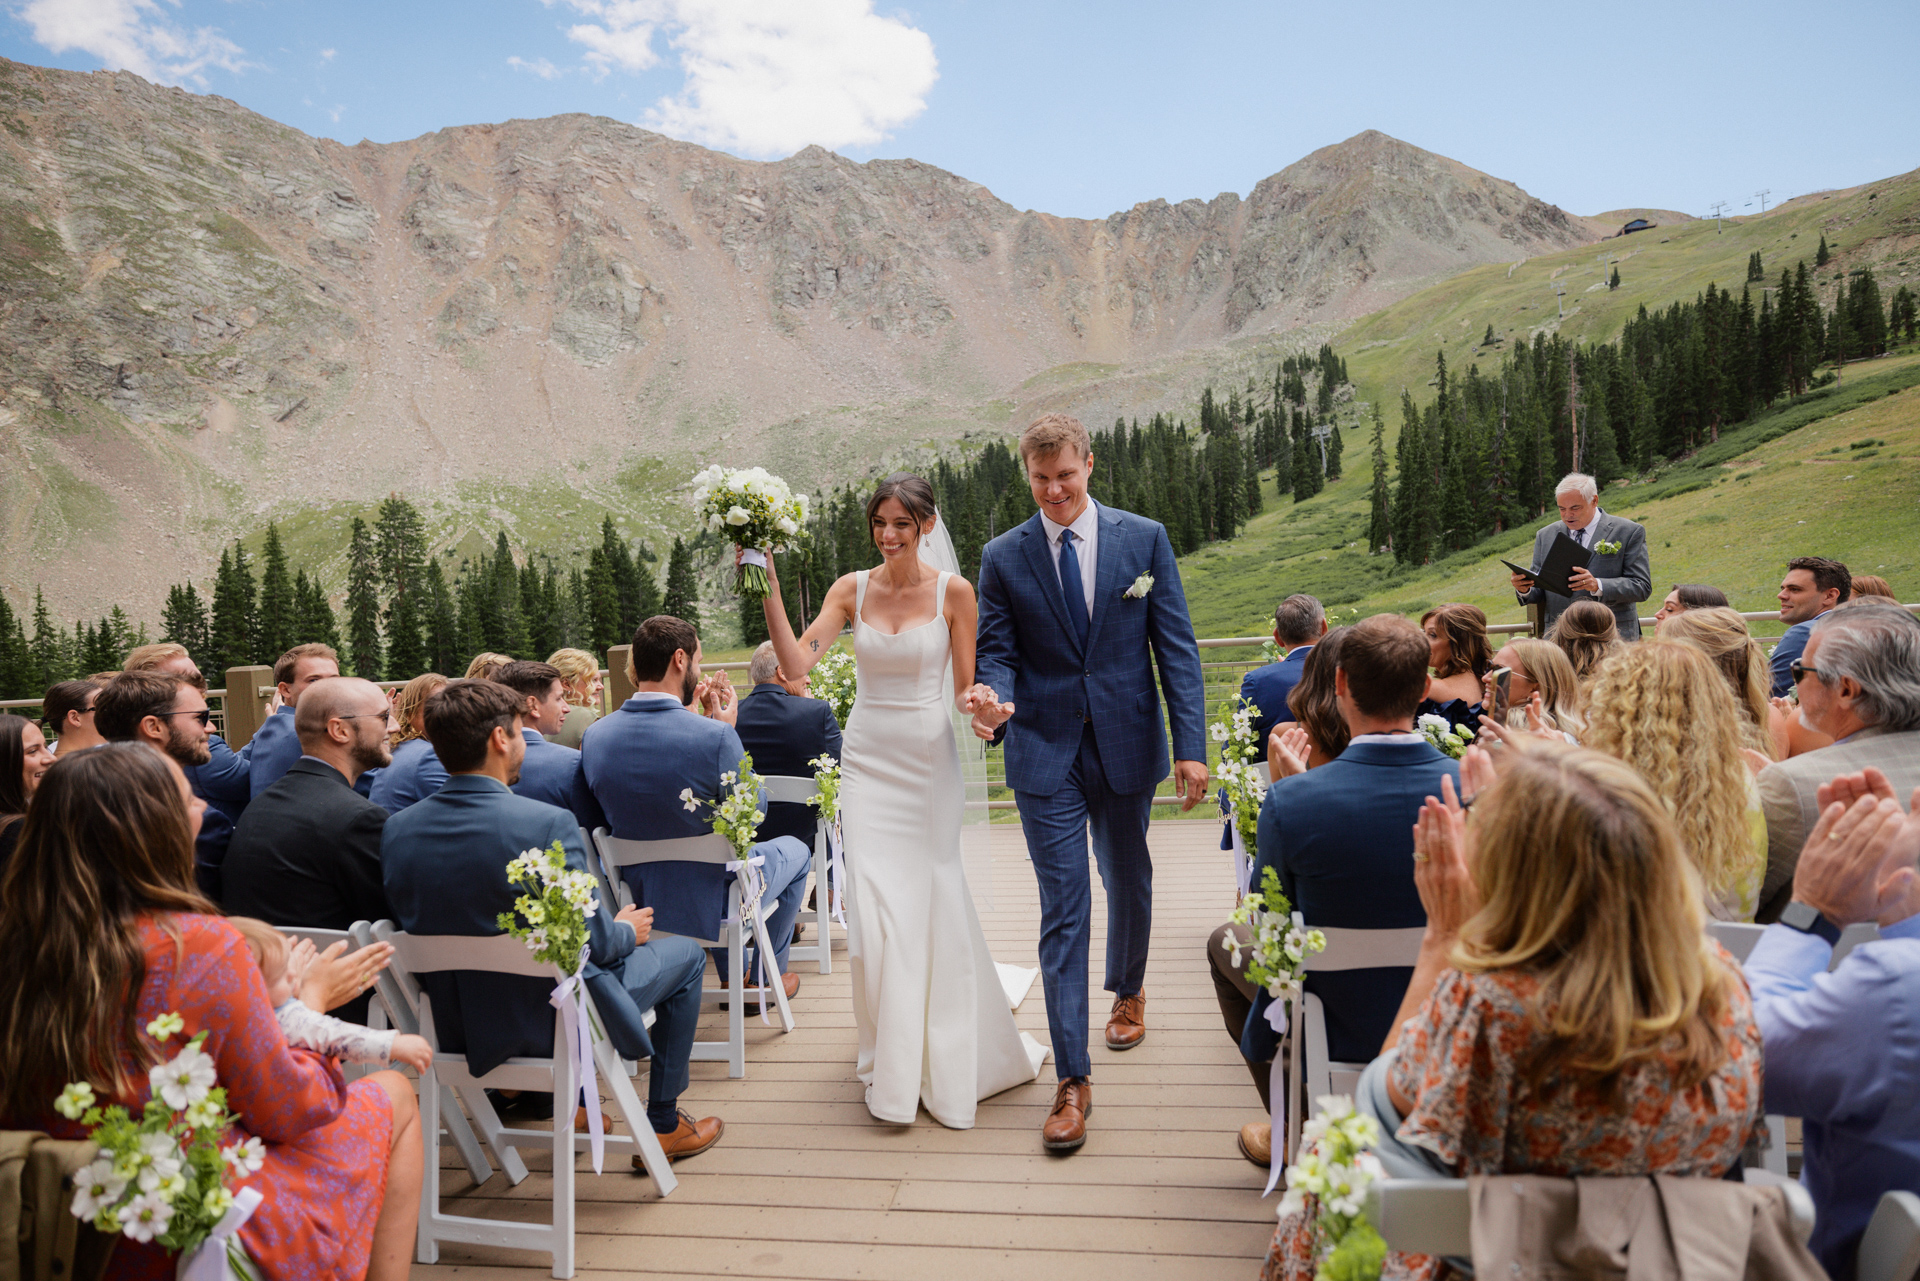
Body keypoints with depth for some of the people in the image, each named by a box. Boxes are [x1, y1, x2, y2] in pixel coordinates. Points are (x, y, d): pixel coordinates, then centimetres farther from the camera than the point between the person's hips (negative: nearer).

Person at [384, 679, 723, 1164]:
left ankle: (576, 1106, 42)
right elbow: (591, 940, -20)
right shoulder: (548, 824, -26)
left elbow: (418, 924, 6)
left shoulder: (397, 829, -7)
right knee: (683, 953, 17)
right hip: (551, 1023, -7)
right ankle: (663, 1125, 24)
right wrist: (627, 931, 4)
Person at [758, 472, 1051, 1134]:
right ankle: (893, 1064, 19)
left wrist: (976, 700, -21)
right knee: (876, 906, 0)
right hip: (868, 761, 2)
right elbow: (796, 664, -9)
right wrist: (769, 590, -16)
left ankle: (953, 1059, 26)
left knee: (937, 901, 2)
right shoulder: (852, 589, 2)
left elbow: (965, 689, 1)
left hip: (929, 760, -2)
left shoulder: (953, 591, -3)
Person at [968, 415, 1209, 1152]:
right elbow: (996, 650, 1)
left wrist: (1191, 746, -8)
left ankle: (1127, 993, 49)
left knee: (1128, 882, 20)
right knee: (1062, 910, -3)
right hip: (1045, 755, -1)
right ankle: (1072, 1079, 4)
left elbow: (1176, 647, -2)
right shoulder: (1003, 558, 0)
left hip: (1126, 745, 1)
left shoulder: (1144, 539, -1)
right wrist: (994, 700, -23)